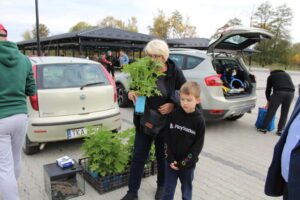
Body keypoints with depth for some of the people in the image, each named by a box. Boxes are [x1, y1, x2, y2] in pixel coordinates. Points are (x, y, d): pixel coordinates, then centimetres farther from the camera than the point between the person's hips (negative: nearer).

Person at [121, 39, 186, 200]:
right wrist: (131, 92, -16)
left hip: (164, 123, -2)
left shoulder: (175, 72, -13)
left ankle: (161, 187, 42)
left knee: (162, 156, 17)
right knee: (138, 156, 9)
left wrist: (173, 105, -20)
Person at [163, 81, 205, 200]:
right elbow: (167, 138, -3)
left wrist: (183, 162, -13)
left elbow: (198, 145, -10)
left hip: (188, 164, -2)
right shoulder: (174, 115, -6)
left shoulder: (199, 120, -12)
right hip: (171, 162, 2)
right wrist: (170, 159, -9)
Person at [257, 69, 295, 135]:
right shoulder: (286, 74, 34)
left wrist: (269, 101, 38)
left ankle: (264, 128, 9)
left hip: (279, 92, -4)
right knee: (284, 113, 14)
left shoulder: (271, 76, 24)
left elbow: (268, 90, 24)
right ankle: (280, 130, 18)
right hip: (290, 93, 4)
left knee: (271, 111, 3)